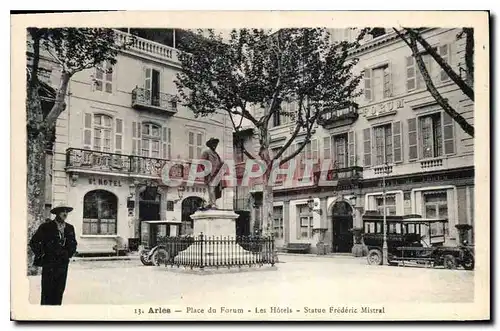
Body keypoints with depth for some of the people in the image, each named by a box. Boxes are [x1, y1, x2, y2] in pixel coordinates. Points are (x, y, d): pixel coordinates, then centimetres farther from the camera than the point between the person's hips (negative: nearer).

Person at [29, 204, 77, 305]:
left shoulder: (70, 228, 11)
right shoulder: (46, 227, -4)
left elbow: (74, 243, 24)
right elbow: (33, 242, 0)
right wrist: (41, 255, -4)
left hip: (63, 263, 4)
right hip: (49, 263, -4)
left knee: (59, 291, 6)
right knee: (47, 292, -2)